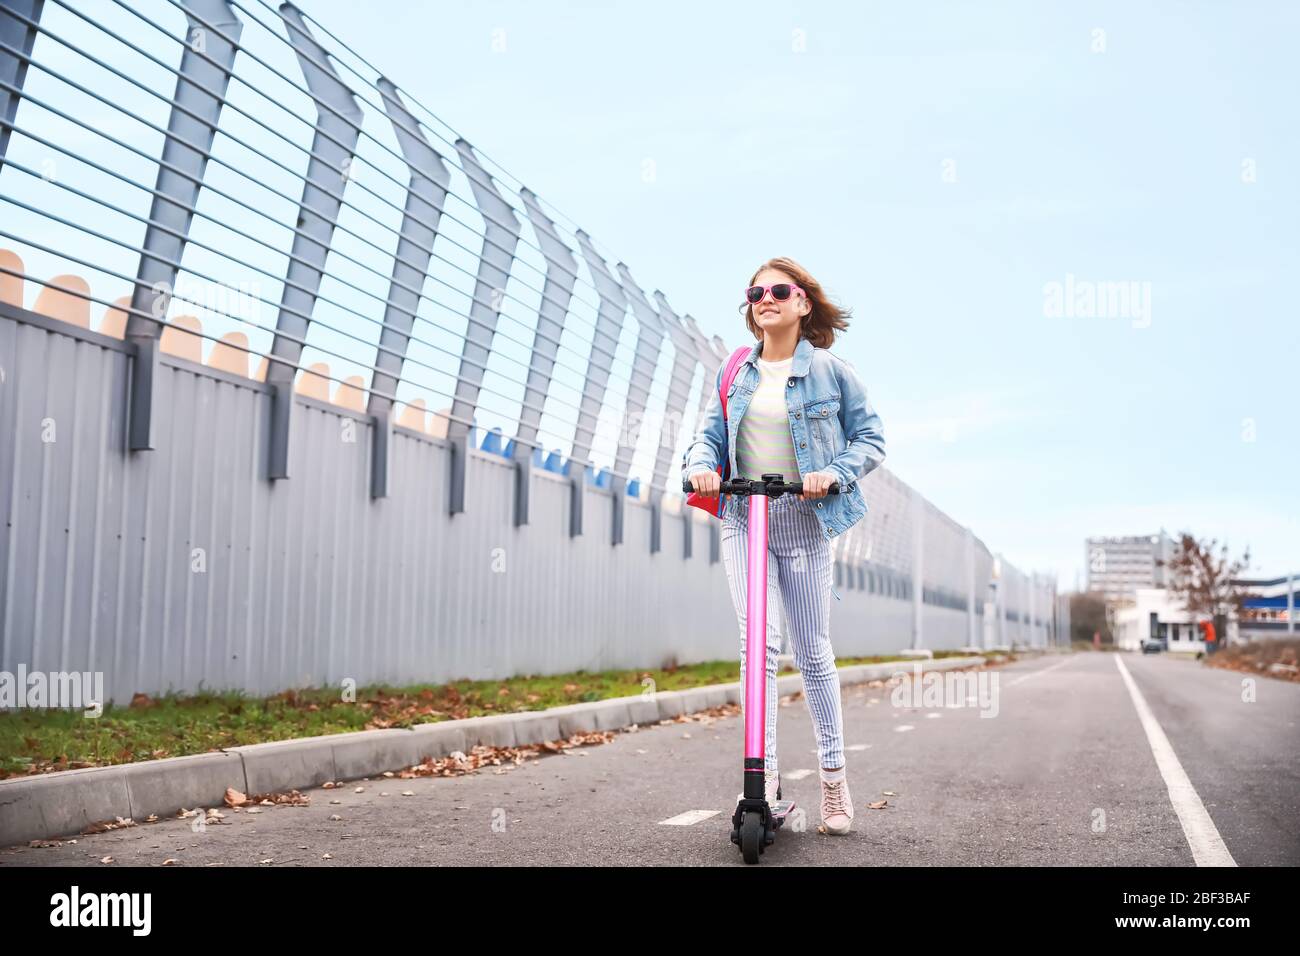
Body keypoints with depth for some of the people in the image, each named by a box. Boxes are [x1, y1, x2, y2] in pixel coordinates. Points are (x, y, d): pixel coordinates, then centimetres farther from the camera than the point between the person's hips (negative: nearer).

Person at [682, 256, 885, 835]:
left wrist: (834, 473, -16)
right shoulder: (734, 373, 10)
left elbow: (870, 437, 3)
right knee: (760, 642, -14)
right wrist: (700, 463, -13)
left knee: (813, 651, 5)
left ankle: (834, 776, 17)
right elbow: (709, 431, 10)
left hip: (803, 521, -1)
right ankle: (763, 771, -10)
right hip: (743, 518, 2)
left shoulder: (830, 370, 1)